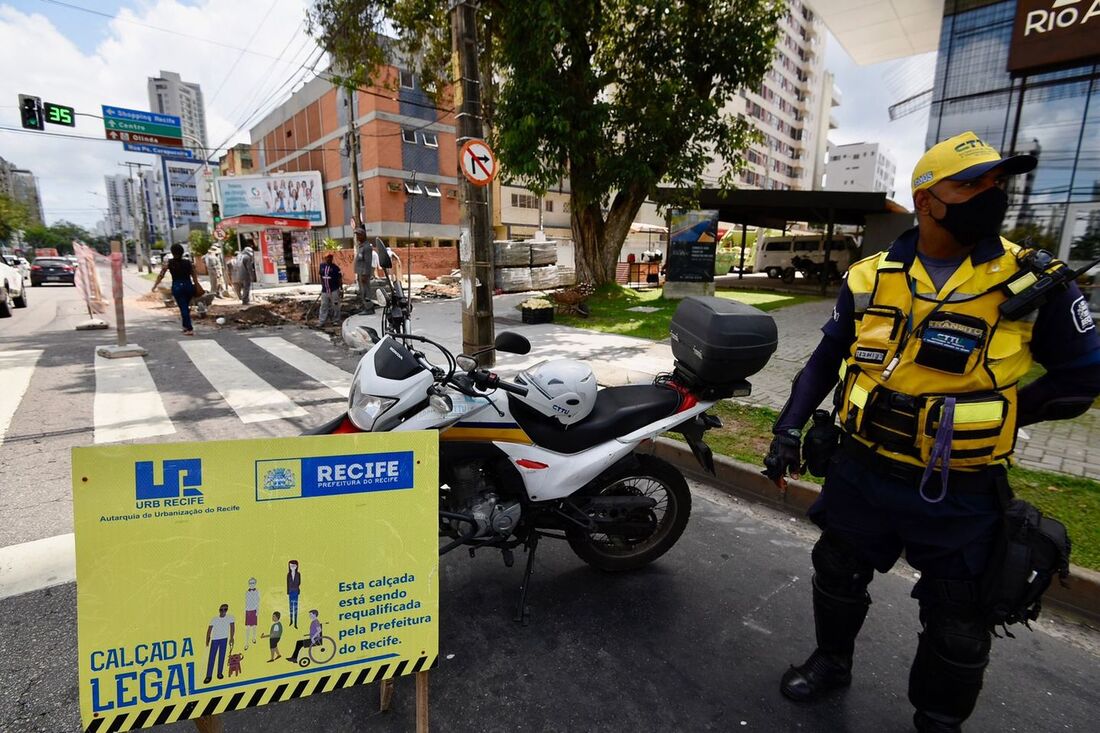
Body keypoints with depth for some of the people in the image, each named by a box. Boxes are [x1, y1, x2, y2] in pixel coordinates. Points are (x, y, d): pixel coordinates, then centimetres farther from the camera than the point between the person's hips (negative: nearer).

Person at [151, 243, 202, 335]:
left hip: (177, 287, -2)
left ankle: (189, 329, -6)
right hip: (188, 286, 2)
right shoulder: (188, 263, 2)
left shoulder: (168, 263, -2)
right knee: (186, 306, 18)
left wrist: (155, 285, 9)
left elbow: (161, 275, -1)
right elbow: (194, 276, 3)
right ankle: (186, 326, 26)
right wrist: (197, 288, 11)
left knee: (183, 308, -1)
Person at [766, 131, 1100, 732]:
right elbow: (827, 358, 6)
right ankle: (831, 661, 49)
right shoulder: (869, 278, -2)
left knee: (957, 626, 16)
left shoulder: (1034, 282, -8)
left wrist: (986, 413, -12)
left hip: (960, 494, -1)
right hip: (861, 474, 2)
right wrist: (790, 424, -1)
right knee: (837, 578, 21)